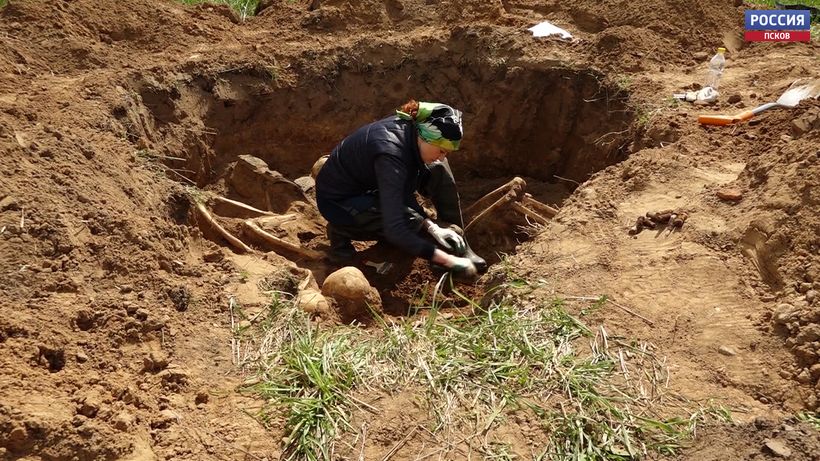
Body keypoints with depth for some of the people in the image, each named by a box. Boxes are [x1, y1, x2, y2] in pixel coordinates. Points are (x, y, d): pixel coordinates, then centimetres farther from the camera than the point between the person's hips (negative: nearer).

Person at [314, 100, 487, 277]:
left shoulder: (408, 128, -14)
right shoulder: (391, 154, -37)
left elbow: (404, 192, -3)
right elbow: (395, 230, -41)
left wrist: (432, 227, -15)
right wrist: (448, 260, -38)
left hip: (368, 187, 8)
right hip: (337, 200, -8)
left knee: (437, 170, -9)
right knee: (412, 222, -27)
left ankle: (458, 244, -2)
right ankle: (341, 231, -5)